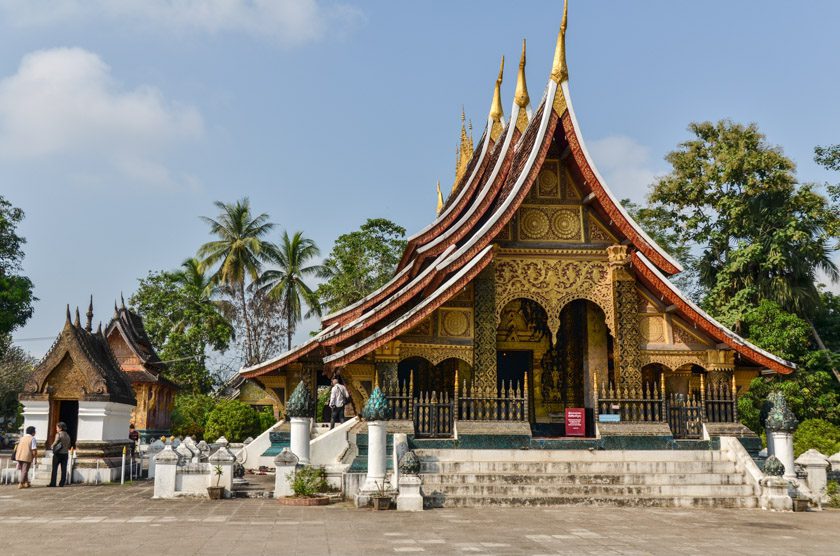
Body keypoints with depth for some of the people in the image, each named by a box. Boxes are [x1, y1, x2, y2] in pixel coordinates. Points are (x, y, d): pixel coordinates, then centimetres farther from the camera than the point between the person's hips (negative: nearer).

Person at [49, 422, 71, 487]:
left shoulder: (58, 434, -8)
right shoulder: (67, 435, 12)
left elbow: (56, 442, -18)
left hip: (58, 453, -5)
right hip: (65, 453, 5)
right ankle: (62, 483, 2)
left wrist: (52, 447, -1)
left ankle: (53, 483, -2)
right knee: (64, 469, 4)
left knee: (54, 469, 0)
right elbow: (69, 446, 13)